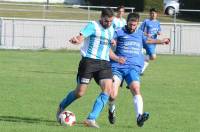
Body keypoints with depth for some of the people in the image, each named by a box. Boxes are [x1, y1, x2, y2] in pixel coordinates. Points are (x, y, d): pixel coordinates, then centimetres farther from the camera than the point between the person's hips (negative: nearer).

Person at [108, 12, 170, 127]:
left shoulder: (140, 34, 21)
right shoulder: (119, 33, 6)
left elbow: (147, 40, 45)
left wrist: (161, 41, 54)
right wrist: (116, 58, -17)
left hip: (133, 68, 2)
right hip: (117, 67, -2)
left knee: (136, 89, -26)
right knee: (112, 95, -15)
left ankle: (139, 116, -41)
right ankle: (112, 110, 20)